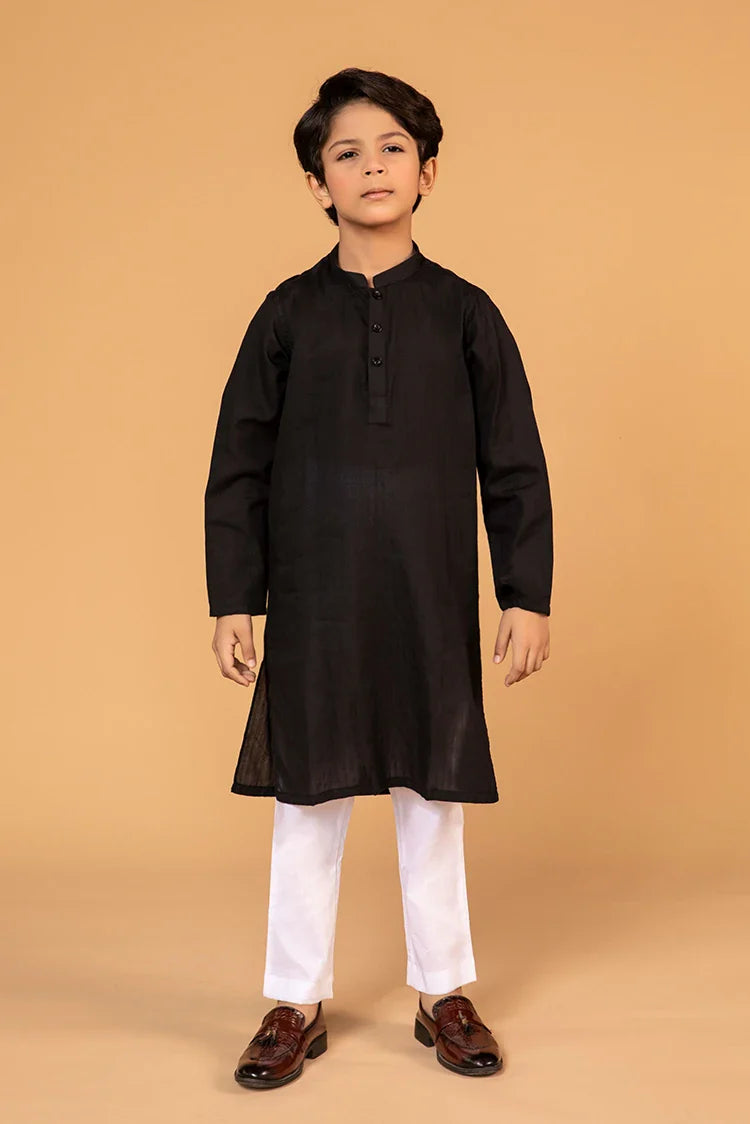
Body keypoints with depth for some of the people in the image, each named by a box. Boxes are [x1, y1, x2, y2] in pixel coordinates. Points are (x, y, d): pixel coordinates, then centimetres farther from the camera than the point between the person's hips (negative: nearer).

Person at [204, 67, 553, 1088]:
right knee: (307, 795, 7)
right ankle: (297, 1003, 23)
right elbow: (238, 468, 3)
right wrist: (233, 600, -1)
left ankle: (445, 995, 27)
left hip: (432, 601, 0)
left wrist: (527, 594, 0)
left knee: (433, 794, 10)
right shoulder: (289, 314, 3)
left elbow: (515, 466, 4)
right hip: (313, 601, 0)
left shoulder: (465, 312, 3)